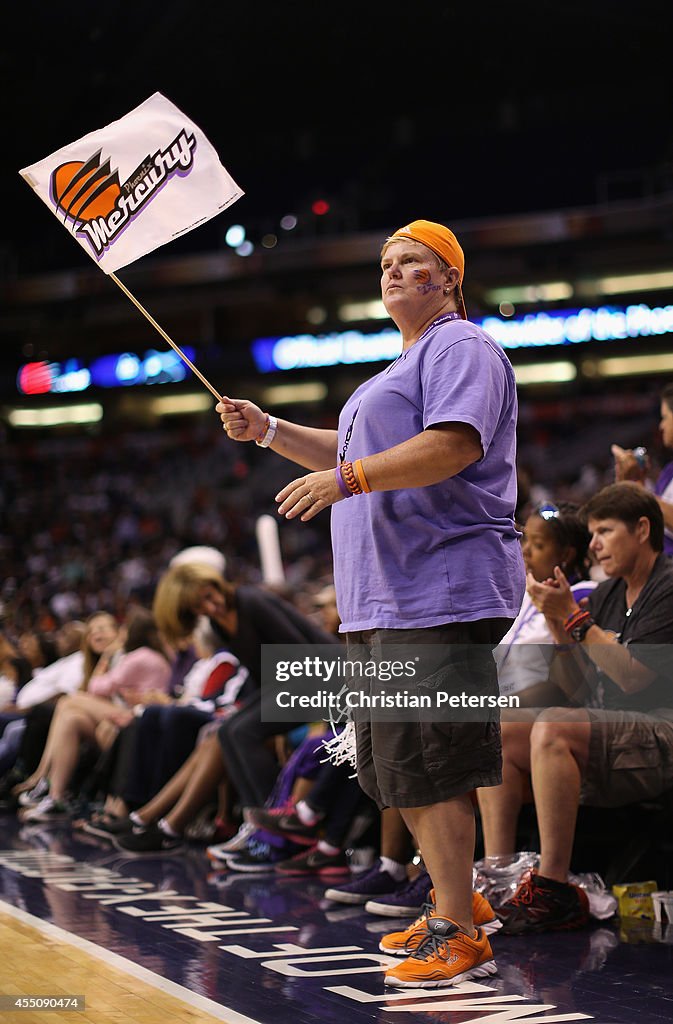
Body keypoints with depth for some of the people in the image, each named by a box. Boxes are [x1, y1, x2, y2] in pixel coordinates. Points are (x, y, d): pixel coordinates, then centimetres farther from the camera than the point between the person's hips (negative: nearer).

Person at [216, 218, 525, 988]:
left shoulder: (461, 348, -7)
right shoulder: (404, 367, 26)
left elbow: (454, 445, -23)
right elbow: (354, 453, 35)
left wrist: (343, 480, -27)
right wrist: (267, 431, 24)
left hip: (440, 593, -11)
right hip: (384, 601, 11)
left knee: (425, 765, -13)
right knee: (404, 768, 13)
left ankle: (461, 939, -9)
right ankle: (453, 910, 24)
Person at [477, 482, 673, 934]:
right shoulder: (606, 595, 18)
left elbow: (633, 677, -18)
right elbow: (577, 688, 14)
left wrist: (573, 617, -13)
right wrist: (557, 622, 0)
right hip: (607, 736, 9)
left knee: (551, 728, -32)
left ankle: (554, 891, -30)